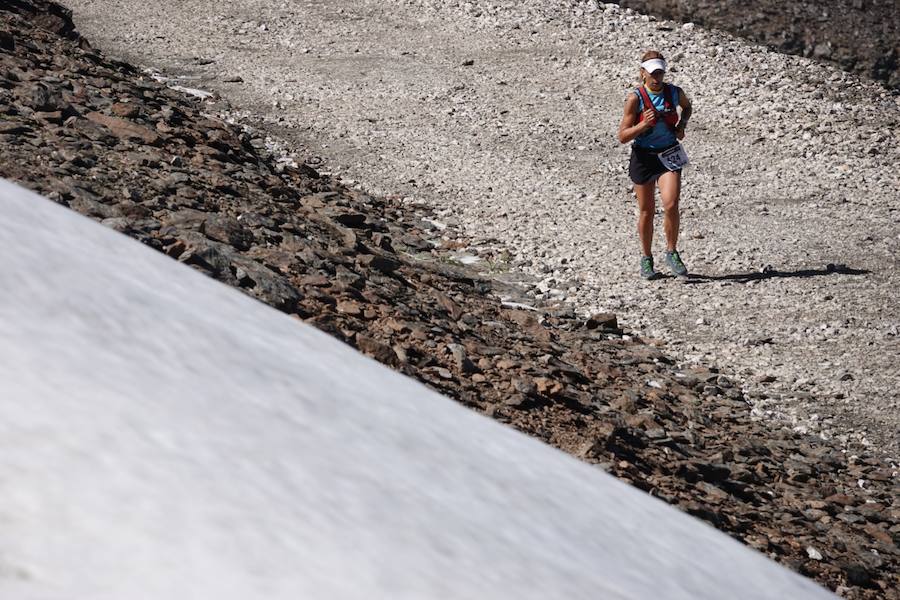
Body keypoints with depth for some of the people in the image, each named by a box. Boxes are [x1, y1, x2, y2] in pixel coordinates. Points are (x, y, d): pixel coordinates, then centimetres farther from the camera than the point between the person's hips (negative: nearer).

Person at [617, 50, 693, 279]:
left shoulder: (675, 92, -5)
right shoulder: (635, 98, -14)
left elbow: (687, 107, 21)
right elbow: (623, 136, -12)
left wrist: (681, 125, 2)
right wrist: (644, 124, -27)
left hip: (669, 155, 1)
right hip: (644, 157, -1)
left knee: (671, 205, -17)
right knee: (646, 211, 8)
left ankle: (672, 252, 3)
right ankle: (646, 259, 25)